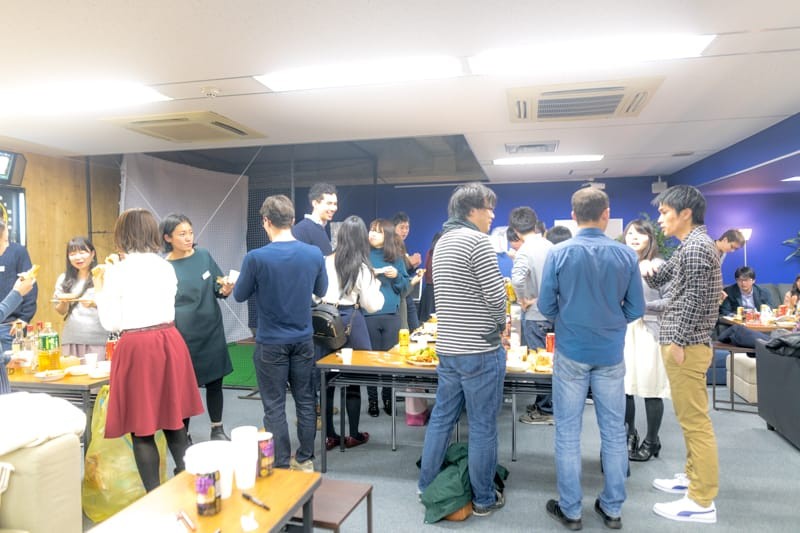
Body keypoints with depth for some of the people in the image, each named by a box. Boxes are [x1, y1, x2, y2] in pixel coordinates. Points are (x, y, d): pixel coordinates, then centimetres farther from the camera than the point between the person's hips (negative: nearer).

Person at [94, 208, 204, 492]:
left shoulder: (117, 272, -7)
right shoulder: (166, 267, 7)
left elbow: (111, 323, -4)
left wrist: (100, 290, 9)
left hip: (136, 348, -5)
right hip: (170, 343, 5)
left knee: (142, 429, 7)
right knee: (174, 422, 15)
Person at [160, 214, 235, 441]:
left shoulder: (204, 255, 0)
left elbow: (217, 287, 8)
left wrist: (225, 291, -14)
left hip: (212, 332, 3)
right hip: (183, 336, -3)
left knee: (214, 382, 11)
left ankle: (217, 430, 28)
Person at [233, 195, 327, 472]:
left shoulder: (256, 258, -17)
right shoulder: (314, 254, -7)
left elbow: (240, 295, -2)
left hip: (271, 343, -3)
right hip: (303, 339, 4)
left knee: (274, 407, 8)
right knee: (305, 400, 15)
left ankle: (282, 466, 18)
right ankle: (305, 460, 27)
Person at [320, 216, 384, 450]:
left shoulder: (326, 262, 1)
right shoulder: (362, 268, -4)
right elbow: (371, 306, -3)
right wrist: (376, 288, 13)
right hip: (350, 321, -2)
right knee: (353, 380, 10)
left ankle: (330, 436, 17)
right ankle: (353, 435, 20)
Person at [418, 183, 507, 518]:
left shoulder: (443, 242, 12)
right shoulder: (476, 240, -15)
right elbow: (496, 295, -17)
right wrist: (500, 324, 4)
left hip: (447, 347, 8)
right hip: (479, 350, -8)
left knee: (442, 417, 18)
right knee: (482, 426, 6)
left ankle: (426, 485, 31)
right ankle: (484, 499, 20)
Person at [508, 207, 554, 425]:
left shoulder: (525, 251, -18)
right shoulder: (549, 246, 5)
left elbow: (517, 279, -34)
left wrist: (523, 300, -18)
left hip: (535, 314, -7)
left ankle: (546, 410, 13)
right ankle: (544, 402, 30)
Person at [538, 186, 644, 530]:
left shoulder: (559, 253, -11)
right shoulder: (626, 255, -6)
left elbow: (546, 307, -7)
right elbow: (636, 310, -1)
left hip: (571, 353, -2)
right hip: (611, 354, 2)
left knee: (568, 433, 9)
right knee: (614, 433, 14)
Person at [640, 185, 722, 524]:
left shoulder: (696, 246, -16)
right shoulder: (689, 246, 16)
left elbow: (695, 300, -21)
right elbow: (659, 280, 22)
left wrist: (678, 342, -17)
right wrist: (647, 268, 0)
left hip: (686, 345, -10)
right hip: (681, 342, 10)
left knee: (695, 421, -4)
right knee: (689, 419, 18)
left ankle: (702, 501, 5)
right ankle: (693, 477, 31)